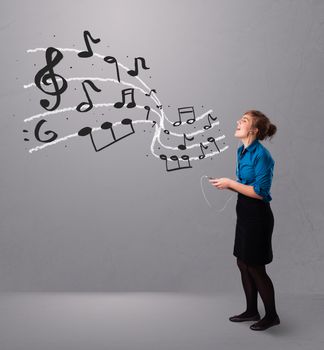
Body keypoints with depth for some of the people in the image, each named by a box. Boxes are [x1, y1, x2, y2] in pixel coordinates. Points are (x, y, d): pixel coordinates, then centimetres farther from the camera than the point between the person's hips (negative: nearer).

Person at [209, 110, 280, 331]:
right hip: (245, 213, 9)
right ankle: (252, 311, 32)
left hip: (258, 216, -9)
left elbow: (259, 192, -22)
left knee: (255, 267, 3)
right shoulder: (242, 151, 7)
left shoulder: (261, 155, -20)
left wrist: (230, 183, -18)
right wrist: (227, 184, 0)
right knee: (243, 263, 16)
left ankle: (272, 315, 22)